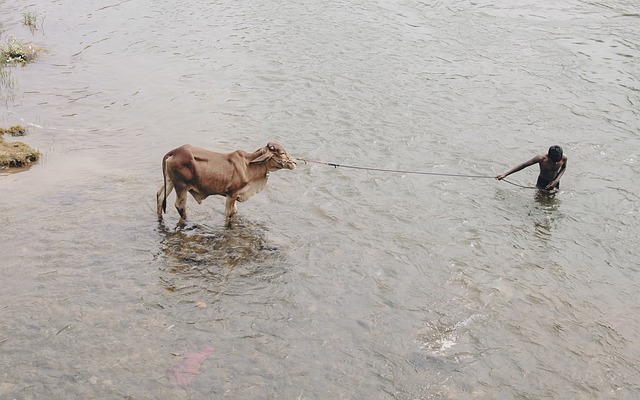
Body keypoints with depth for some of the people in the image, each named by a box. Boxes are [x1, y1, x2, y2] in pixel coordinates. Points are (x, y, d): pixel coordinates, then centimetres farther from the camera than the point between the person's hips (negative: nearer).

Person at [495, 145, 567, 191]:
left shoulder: (563, 158, -25)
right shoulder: (541, 158, -32)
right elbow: (523, 165, -25)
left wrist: (557, 180, -18)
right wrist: (505, 174, -30)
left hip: (554, 182, 2)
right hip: (542, 182, -2)